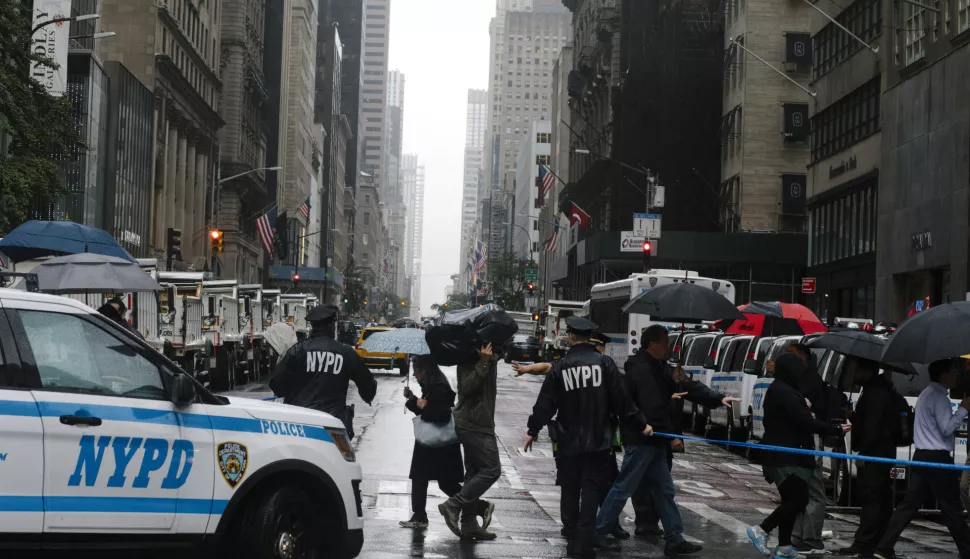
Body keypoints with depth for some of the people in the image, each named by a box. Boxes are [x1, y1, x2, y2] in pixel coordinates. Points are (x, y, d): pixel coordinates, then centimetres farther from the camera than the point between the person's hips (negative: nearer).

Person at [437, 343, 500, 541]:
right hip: (474, 423, -10)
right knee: (491, 470, -10)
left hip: (477, 423, 10)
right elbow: (466, 387, -22)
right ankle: (453, 505, -9)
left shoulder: (489, 357, 12)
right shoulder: (470, 357, -14)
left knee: (474, 472, 11)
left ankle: (469, 524, 14)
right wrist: (482, 364, -31)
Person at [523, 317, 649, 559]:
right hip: (598, 440, -1)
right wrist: (640, 425, 4)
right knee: (591, 490, 0)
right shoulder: (604, 363, -6)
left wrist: (533, 430, 11)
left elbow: (545, 404, -1)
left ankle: (571, 534, 27)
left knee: (570, 489, 16)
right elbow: (621, 400, -6)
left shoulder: (560, 367, -4)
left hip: (569, 441, 1)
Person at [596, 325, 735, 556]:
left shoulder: (658, 368, 13)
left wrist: (718, 399, -2)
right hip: (641, 440, -10)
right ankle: (597, 532, 8)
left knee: (665, 491, 11)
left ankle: (675, 540, 16)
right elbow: (654, 408, -24)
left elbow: (688, 387, 9)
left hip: (653, 441, 10)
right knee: (623, 489, -3)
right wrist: (670, 435, -17)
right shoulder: (642, 370, -19)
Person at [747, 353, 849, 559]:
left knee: (791, 500, 13)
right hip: (786, 457, -11)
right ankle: (761, 530, -9)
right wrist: (837, 430, -13)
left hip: (784, 455, 11)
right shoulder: (784, 393, -18)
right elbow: (805, 422, -20)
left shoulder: (778, 390, 17)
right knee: (799, 499, -10)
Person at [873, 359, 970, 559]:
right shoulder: (939, 396, -13)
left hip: (922, 456, 9)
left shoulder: (928, 393, 19)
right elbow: (946, 428, -17)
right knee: (951, 508, 0)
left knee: (909, 504, 5)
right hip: (937, 458, -9)